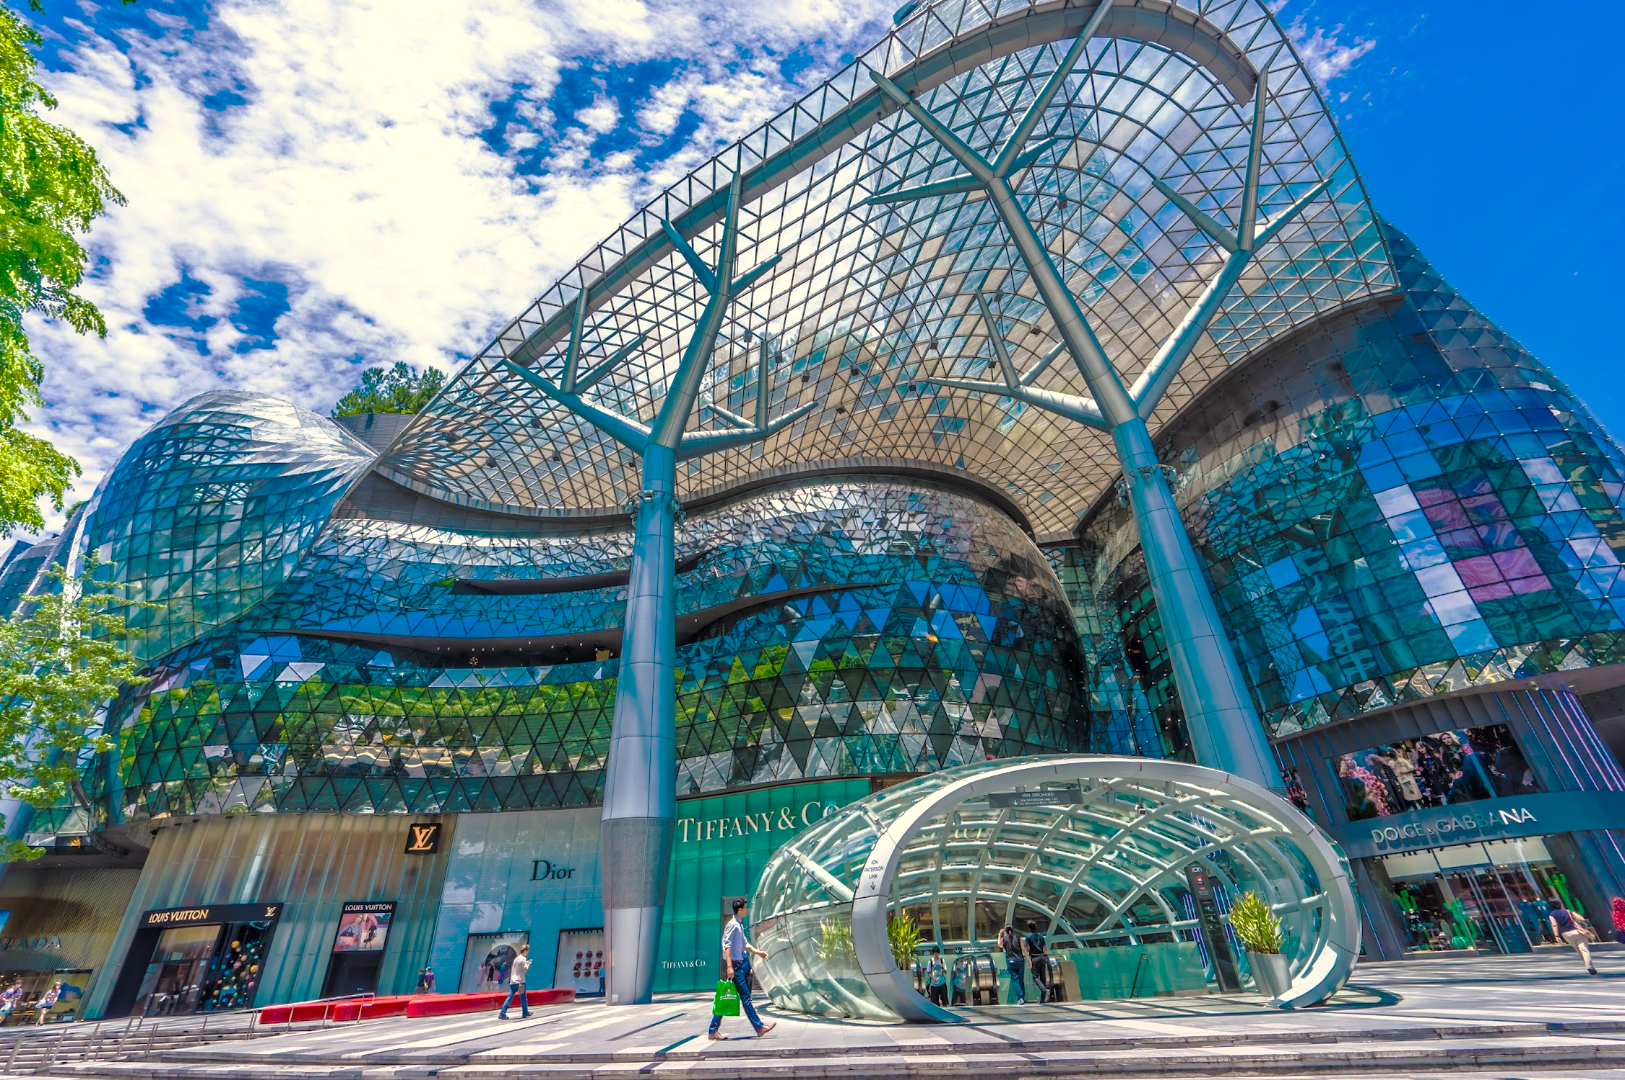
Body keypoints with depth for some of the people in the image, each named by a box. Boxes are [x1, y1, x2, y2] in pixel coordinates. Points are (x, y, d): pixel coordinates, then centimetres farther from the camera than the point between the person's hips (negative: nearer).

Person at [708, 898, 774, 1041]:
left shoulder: (740, 925, 15)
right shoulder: (733, 924, -14)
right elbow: (726, 945, -20)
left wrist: (758, 952, 13)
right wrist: (729, 966, -26)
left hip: (739, 964, 9)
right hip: (734, 965, -9)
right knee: (745, 997, -2)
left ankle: (714, 1030, 14)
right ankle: (759, 1027, 3)